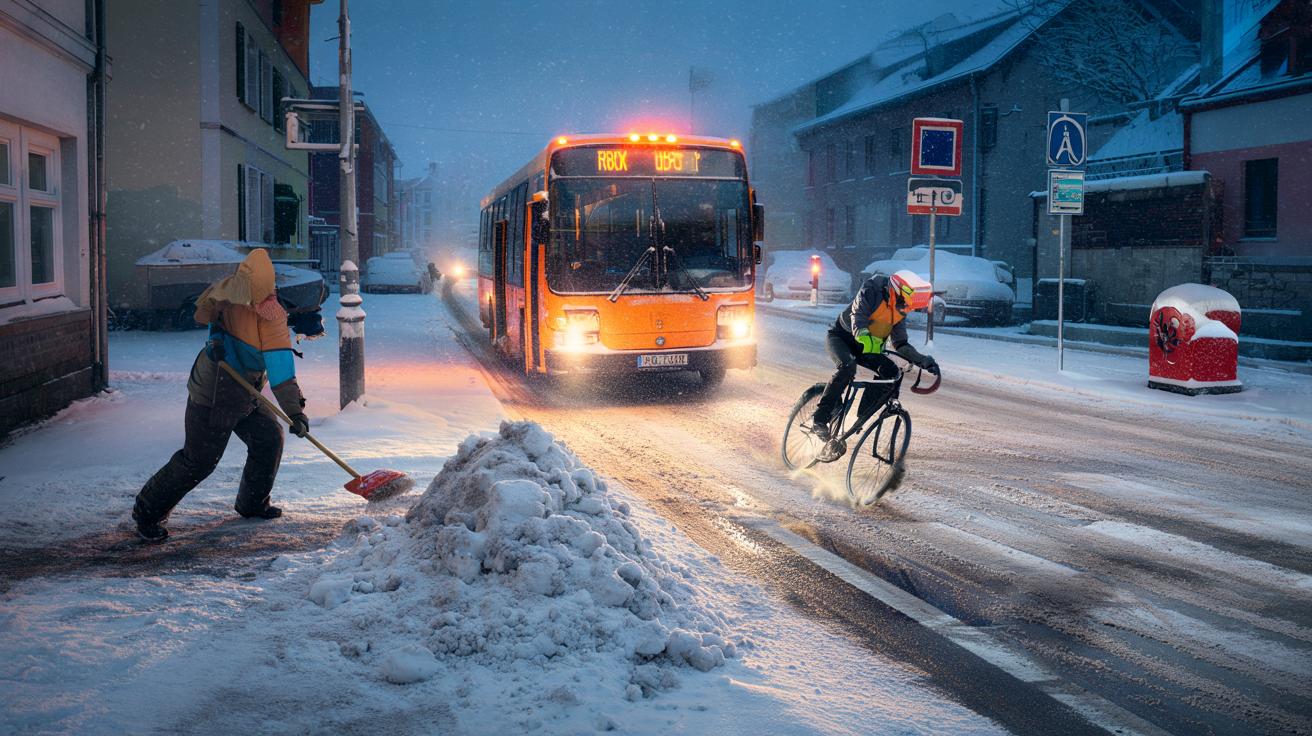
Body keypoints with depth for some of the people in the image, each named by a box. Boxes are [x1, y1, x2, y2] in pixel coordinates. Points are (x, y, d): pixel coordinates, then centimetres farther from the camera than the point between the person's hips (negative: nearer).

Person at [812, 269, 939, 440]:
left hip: (867, 347, 7)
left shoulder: (900, 311, -1)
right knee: (847, 367, -37)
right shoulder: (871, 293, -23)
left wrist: (924, 361, -7)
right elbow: (858, 320, -36)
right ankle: (819, 419, -31)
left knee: (891, 372, -15)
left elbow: (900, 344, 4)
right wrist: (866, 339, -56)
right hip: (840, 337, -7)